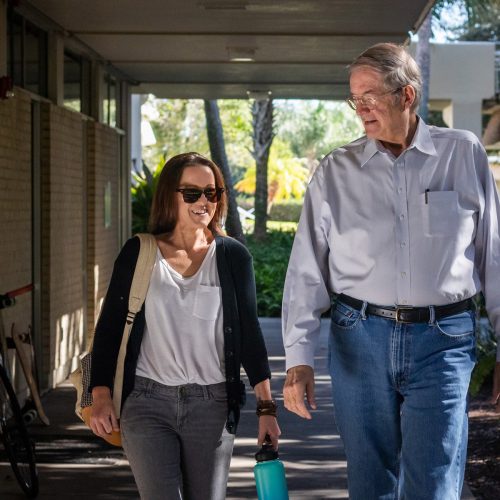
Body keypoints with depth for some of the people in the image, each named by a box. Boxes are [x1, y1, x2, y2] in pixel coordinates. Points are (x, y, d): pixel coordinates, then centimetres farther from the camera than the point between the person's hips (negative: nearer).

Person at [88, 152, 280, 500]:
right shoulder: (139, 253, 3)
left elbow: (249, 332, 4)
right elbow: (109, 327, 5)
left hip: (212, 405, 1)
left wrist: (266, 406, -1)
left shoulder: (233, 256, 4)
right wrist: (101, 395, -4)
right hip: (147, 403, -1)